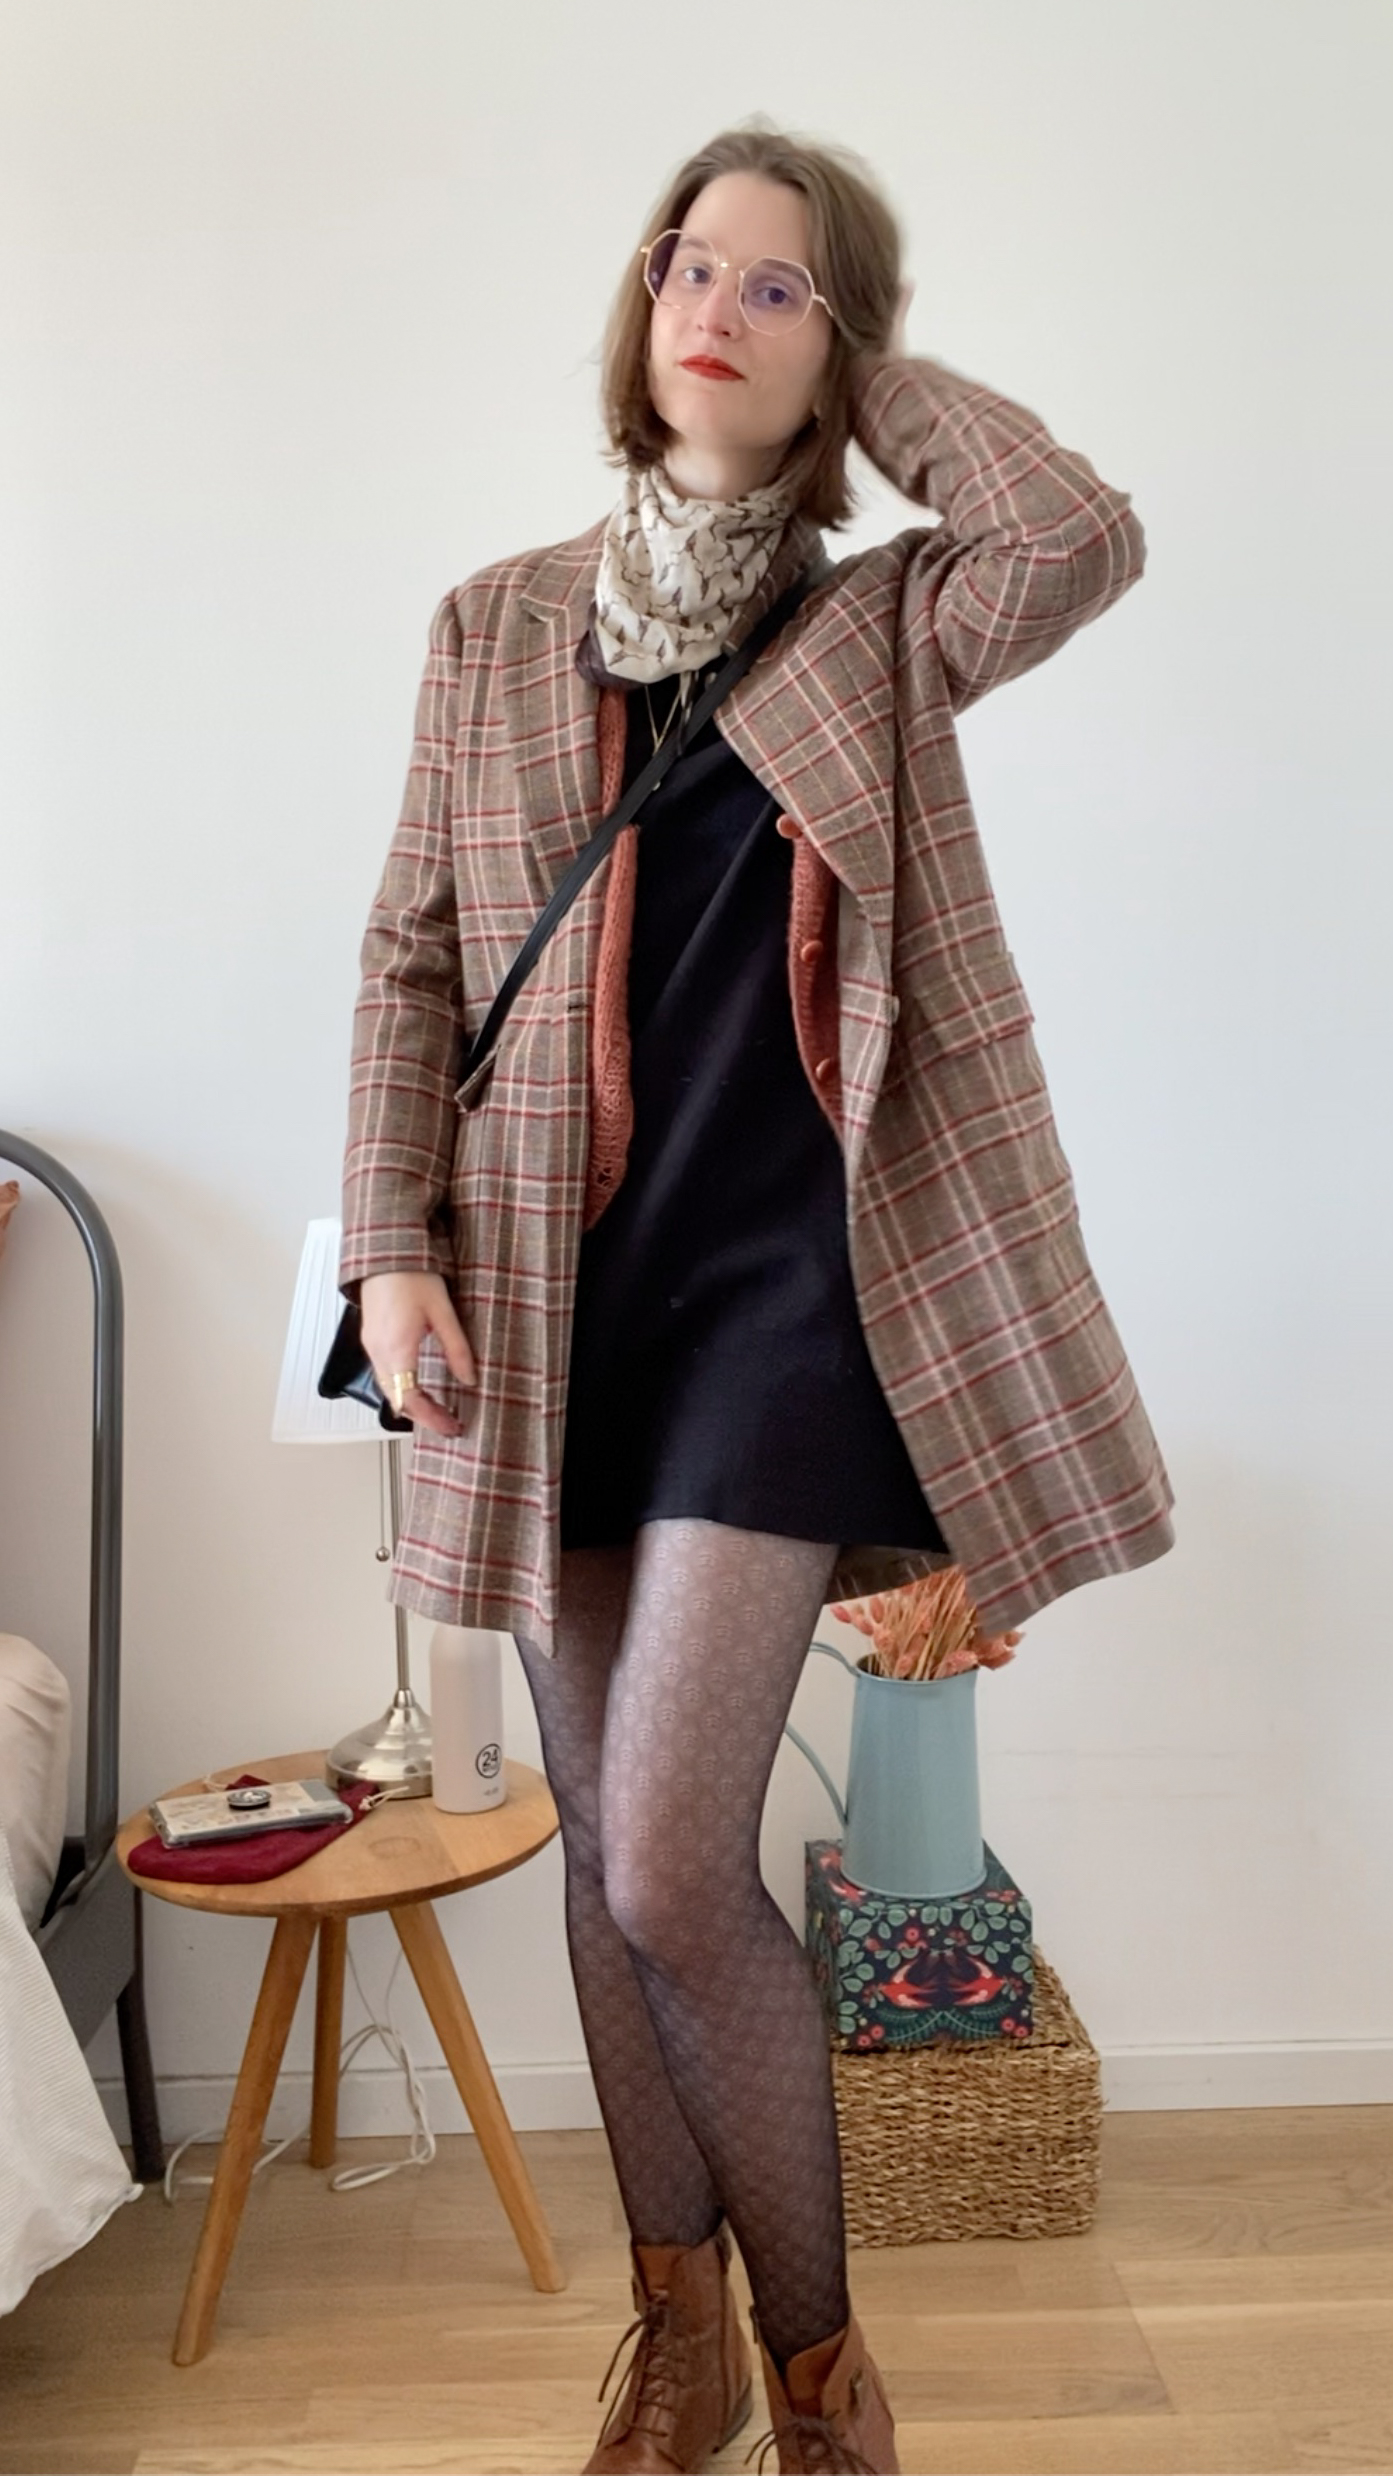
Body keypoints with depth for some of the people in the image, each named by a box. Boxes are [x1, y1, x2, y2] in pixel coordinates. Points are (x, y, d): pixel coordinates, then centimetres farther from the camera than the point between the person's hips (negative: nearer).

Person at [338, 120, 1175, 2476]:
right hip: (559, 1282, 3)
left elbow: (1084, 538, -15)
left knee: (670, 1867, -11)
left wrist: (890, 385, 2)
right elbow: (411, 955, 8)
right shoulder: (498, 624, 11)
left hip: (783, 1268, -3)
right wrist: (394, 1243, -2)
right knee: (607, 1847, 10)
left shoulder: (885, 625, 7)